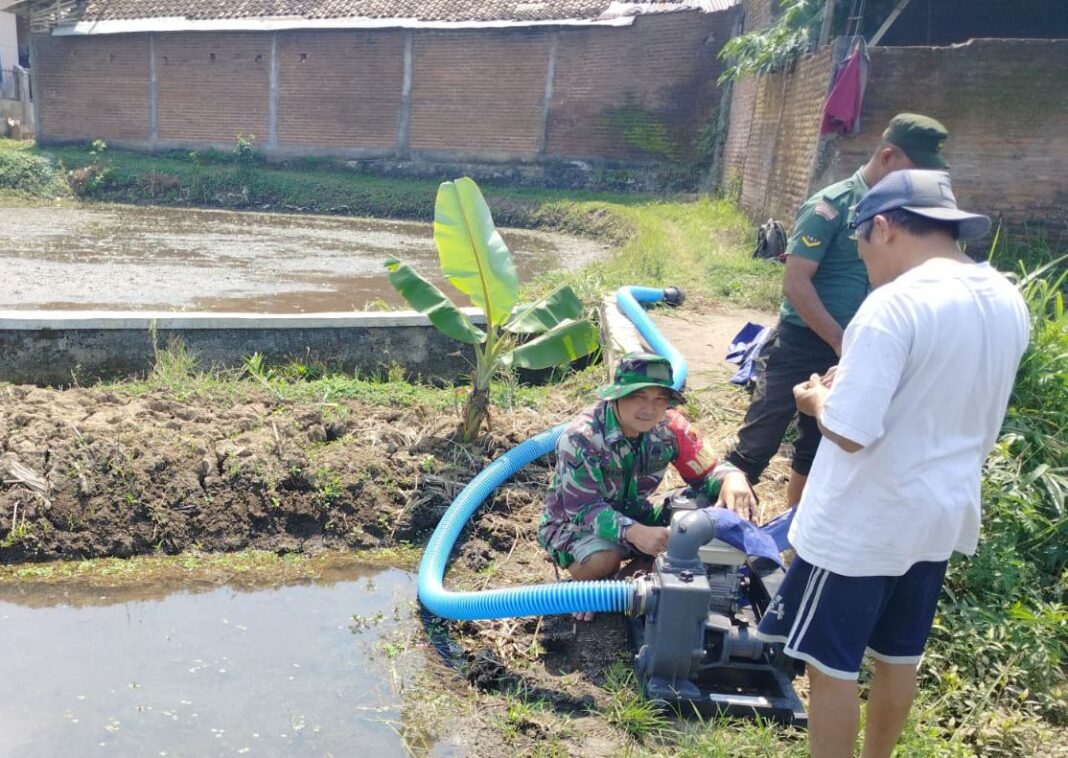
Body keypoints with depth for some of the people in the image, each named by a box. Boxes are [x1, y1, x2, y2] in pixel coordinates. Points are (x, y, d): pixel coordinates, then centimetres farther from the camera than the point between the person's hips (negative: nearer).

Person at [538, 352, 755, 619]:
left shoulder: (669, 426, -14)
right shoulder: (581, 438, -28)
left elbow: (706, 473, -8)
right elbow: (584, 509, -31)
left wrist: (732, 477, -34)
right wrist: (634, 533, -49)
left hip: (632, 513, 5)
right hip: (574, 521, -5)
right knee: (603, 560, -37)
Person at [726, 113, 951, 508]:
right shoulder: (830, 205, -15)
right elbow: (795, 283, -19)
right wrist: (840, 341, -17)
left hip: (850, 352, 7)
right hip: (801, 346, -7)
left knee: (819, 448, 17)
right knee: (758, 443, -3)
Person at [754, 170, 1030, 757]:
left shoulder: (896, 303, -24)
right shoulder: (1007, 301, 2)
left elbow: (850, 432, -27)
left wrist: (818, 399, -6)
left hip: (863, 523, -8)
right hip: (943, 512, 8)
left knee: (830, 664, 9)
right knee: (897, 656, 23)